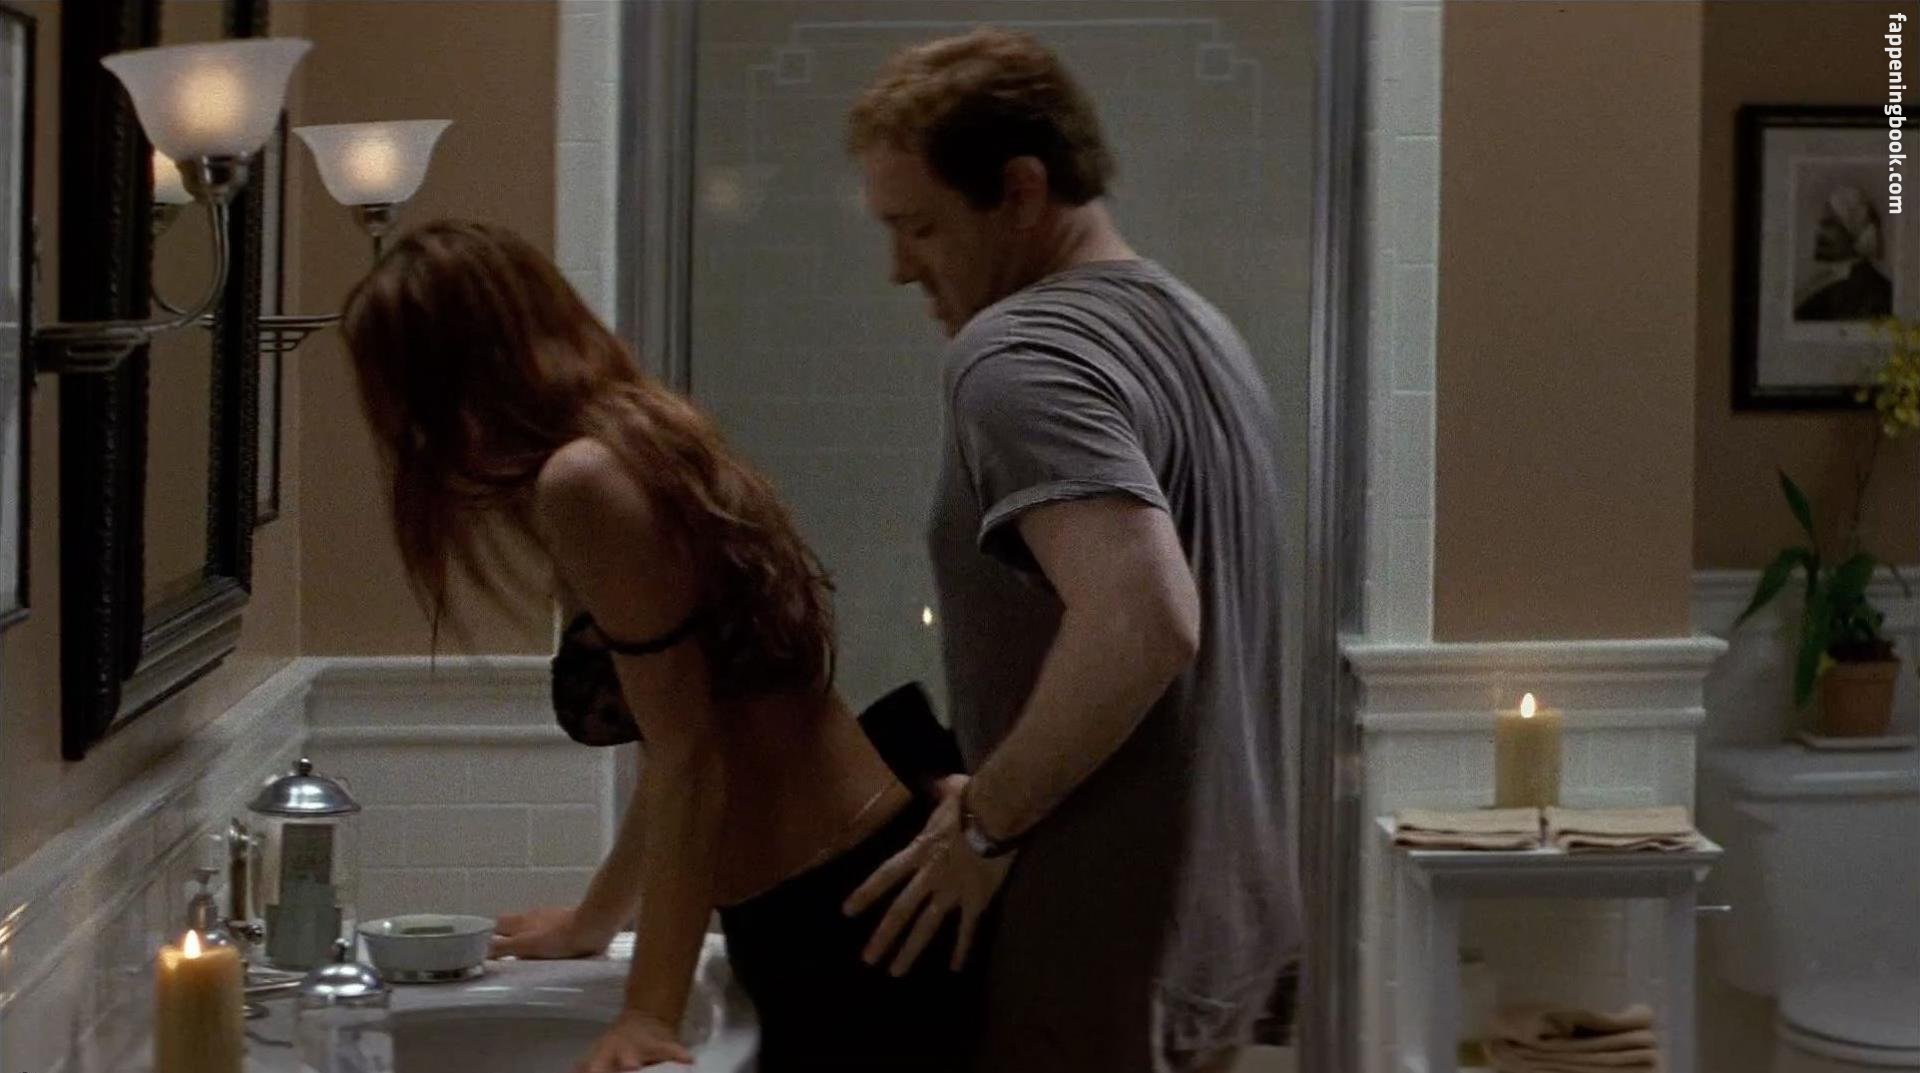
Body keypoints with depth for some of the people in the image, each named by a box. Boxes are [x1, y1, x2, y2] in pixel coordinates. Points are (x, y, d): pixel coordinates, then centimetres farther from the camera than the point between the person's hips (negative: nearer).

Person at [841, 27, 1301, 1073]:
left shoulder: (1019, 355, -18)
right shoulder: (1192, 324, 12)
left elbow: (1144, 622, -32)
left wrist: (985, 823, -21)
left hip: (1103, 958, -9)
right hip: (1225, 930, 9)